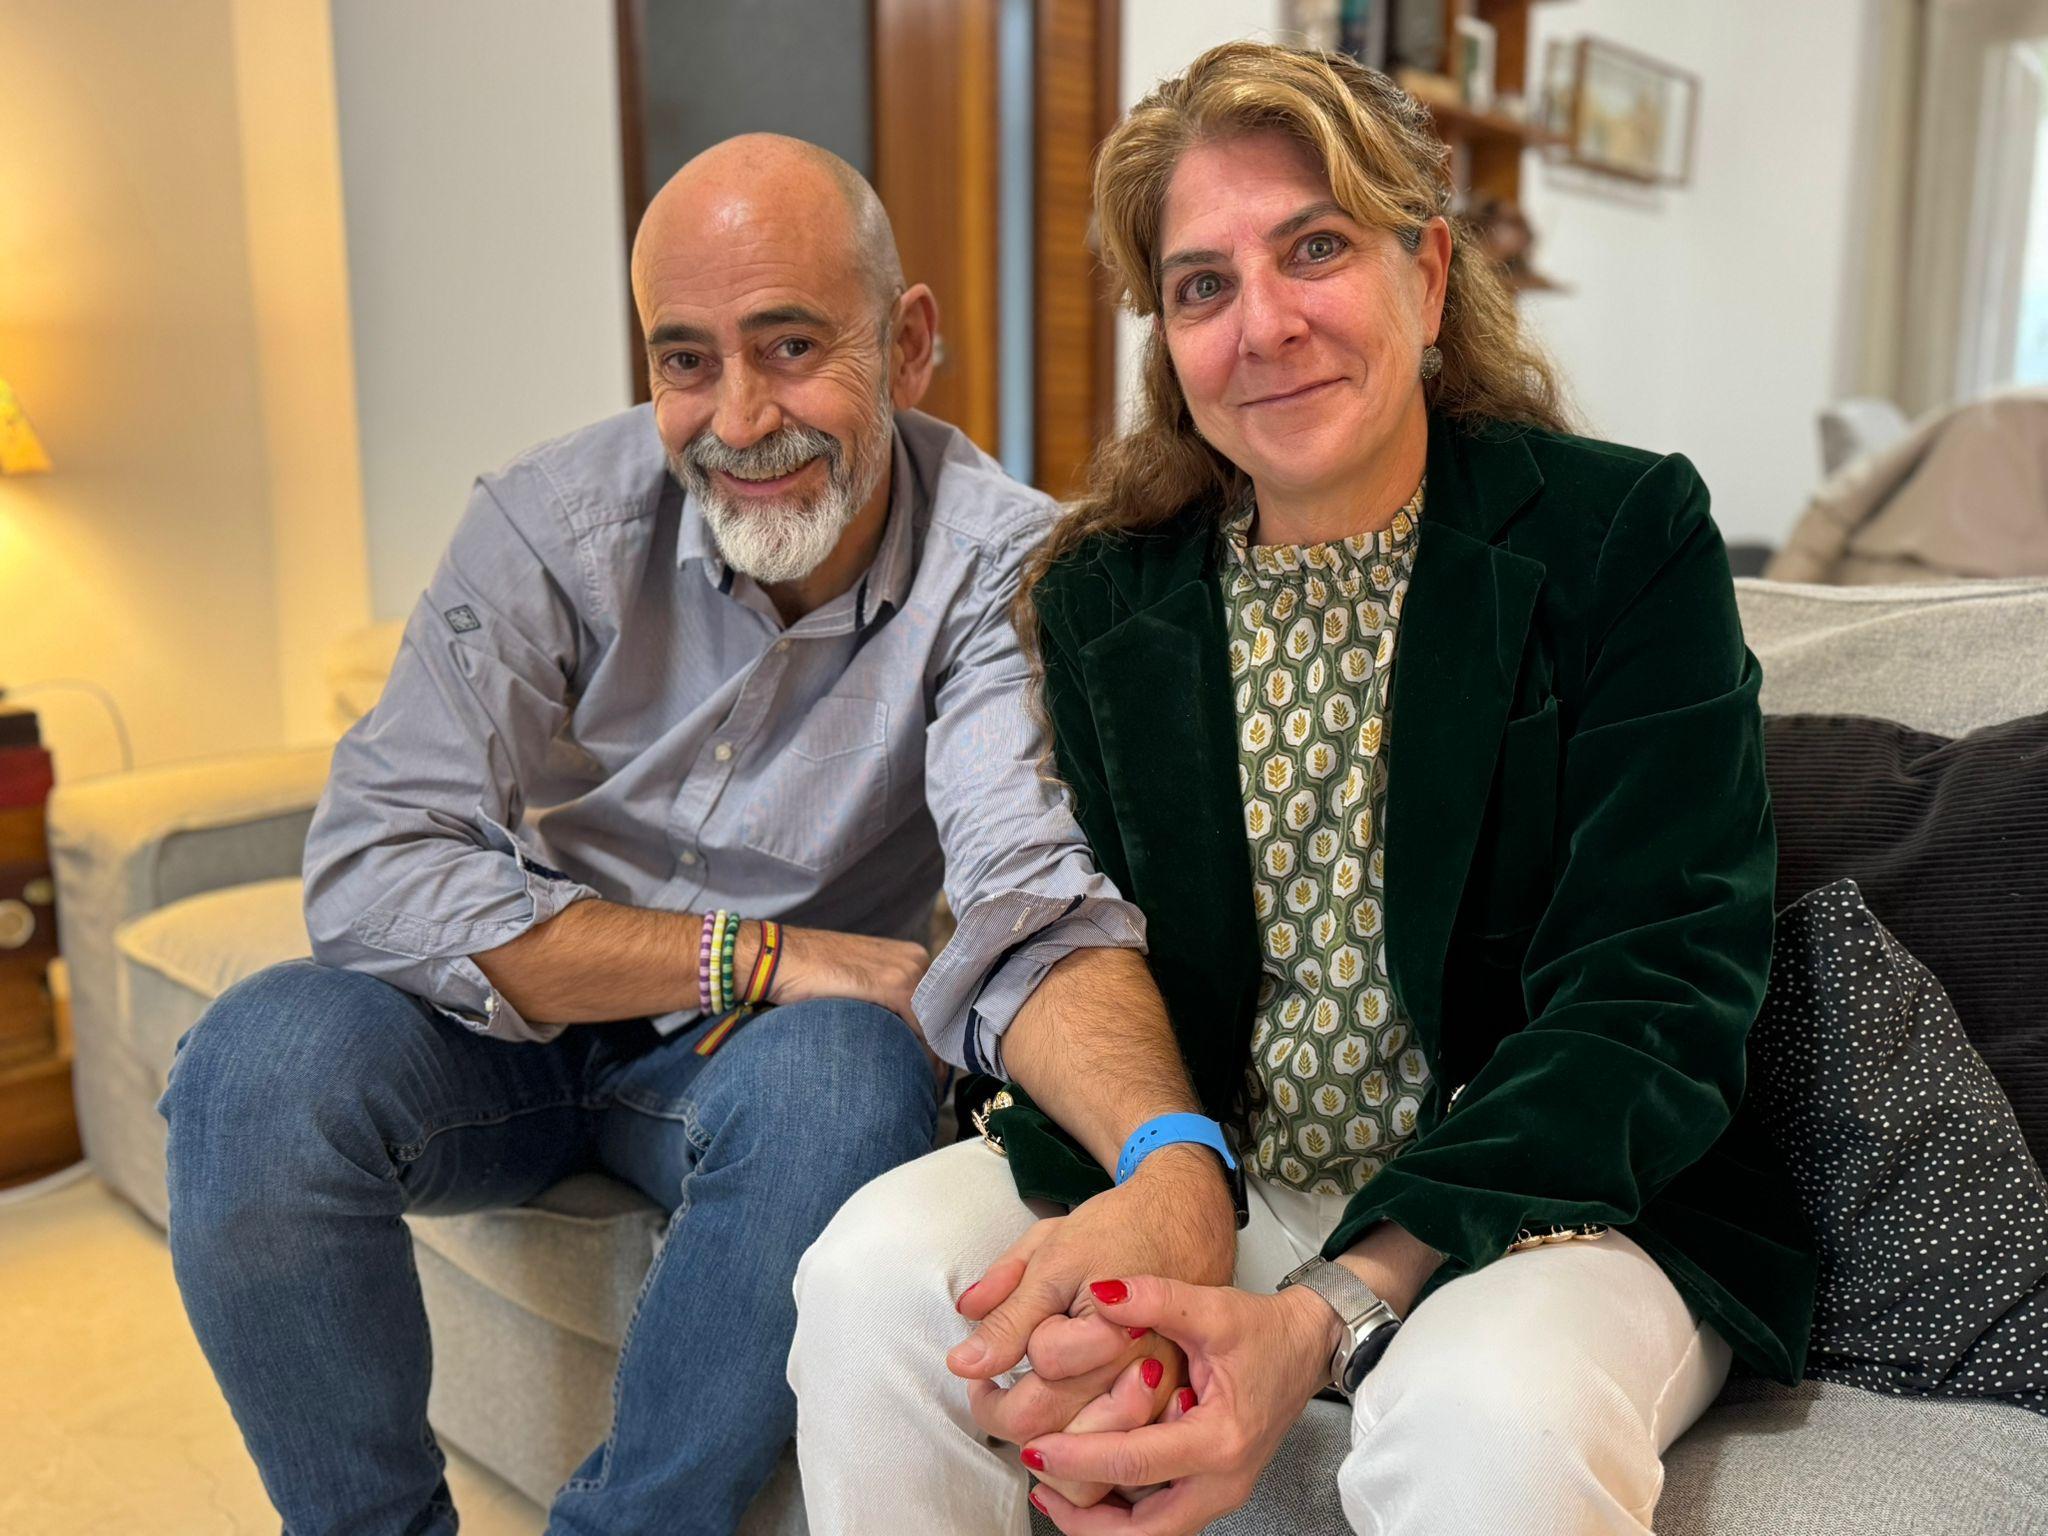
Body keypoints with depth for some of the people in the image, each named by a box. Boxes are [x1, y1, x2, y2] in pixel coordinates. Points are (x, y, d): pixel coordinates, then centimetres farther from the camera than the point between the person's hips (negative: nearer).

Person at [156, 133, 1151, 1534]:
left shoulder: (997, 564, -18)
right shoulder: (558, 522, -14)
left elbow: (1035, 903, -33)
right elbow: (371, 870, -20)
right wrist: (752, 957, -27)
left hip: (758, 1051, -1)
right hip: (517, 1020, 1)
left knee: (852, 1082, -33)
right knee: (257, 1069, -25)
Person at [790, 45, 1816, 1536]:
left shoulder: (1627, 535, -7)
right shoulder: (1100, 595, 4)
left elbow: (1654, 1001, -14)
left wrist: (1336, 1315, -26)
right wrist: (1159, 1180, -26)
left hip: (1533, 1196, -2)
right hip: (1187, 1174, 3)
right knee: (872, 1272, -20)